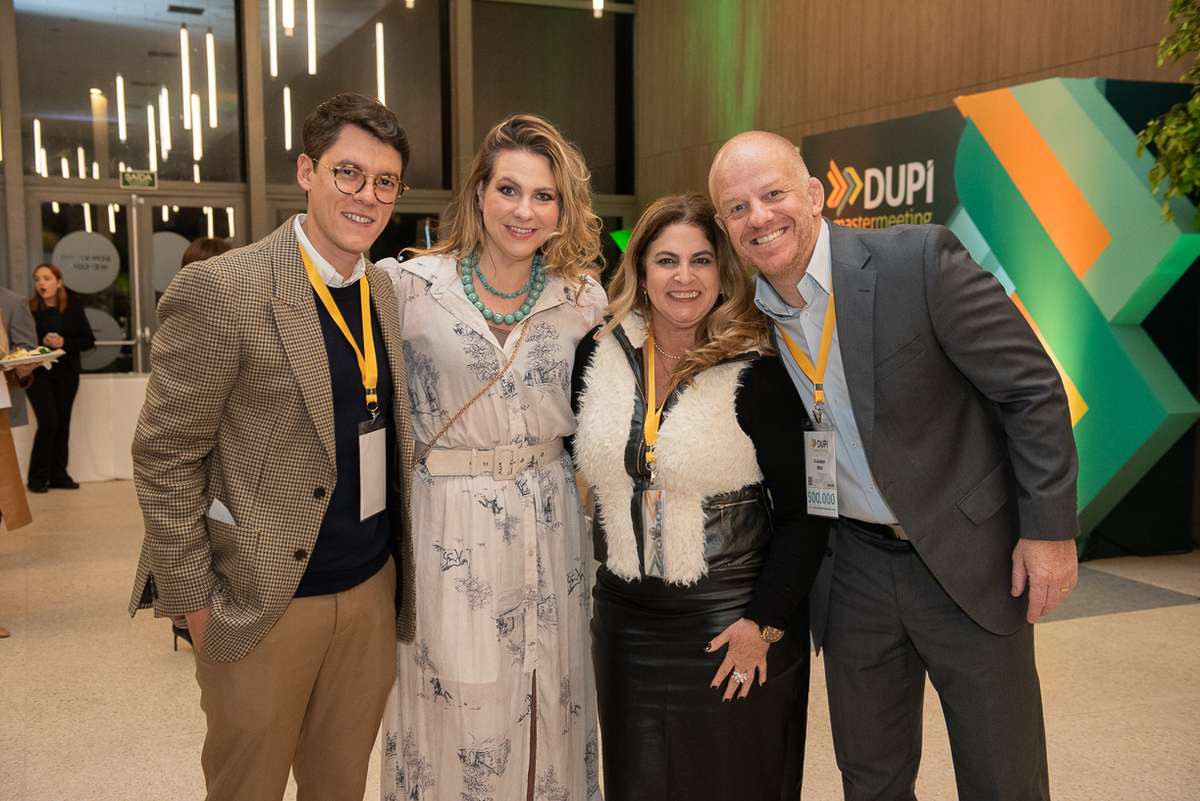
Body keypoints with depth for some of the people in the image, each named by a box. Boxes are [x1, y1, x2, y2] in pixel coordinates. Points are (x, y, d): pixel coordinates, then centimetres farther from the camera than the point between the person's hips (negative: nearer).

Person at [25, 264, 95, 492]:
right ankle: (38, 477, 2)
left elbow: (88, 340, 2)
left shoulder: (74, 306, 2)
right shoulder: (28, 308, -4)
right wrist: (42, 342, -18)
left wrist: (64, 343, -13)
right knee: (48, 422, -11)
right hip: (38, 373, -2)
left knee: (63, 424, 6)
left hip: (67, 373, 3)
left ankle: (58, 475, 16)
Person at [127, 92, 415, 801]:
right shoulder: (219, 290, -16)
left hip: (372, 589, 6)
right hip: (264, 606, -5)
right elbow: (165, 455, -12)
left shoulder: (384, 290, 6)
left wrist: (397, 566, 9)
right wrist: (192, 600, -11)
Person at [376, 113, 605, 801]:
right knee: (456, 711, 8)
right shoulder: (413, 285, -5)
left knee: (552, 705, 14)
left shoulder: (584, 299, 3)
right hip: (451, 527, -2)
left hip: (550, 522, 3)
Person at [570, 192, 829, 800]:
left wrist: (765, 621, -12)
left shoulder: (758, 374, -11)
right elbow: (581, 459, 15)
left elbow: (803, 512, -8)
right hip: (626, 624, 4)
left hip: (732, 625, -3)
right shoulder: (598, 356, 0)